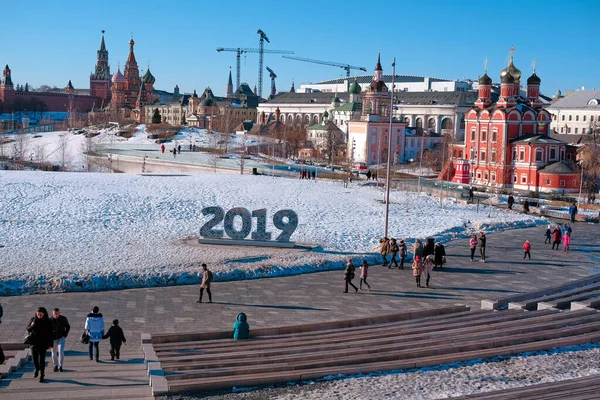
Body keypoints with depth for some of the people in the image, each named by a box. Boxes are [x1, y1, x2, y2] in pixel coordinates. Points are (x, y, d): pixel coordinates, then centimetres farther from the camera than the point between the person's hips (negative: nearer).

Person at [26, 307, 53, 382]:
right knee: (34, 358, 3)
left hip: (43, 343, -2)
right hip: (34, 342, 2)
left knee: (41, 359, -4)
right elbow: (28, 329, 6)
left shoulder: (47, 322, -6)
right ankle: (37, 369, 35)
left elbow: (50, 333, -3)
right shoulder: (33, 320, -1)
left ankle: (42, 375, 7)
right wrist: (31, 326, -17)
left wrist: (50, 344, -5)